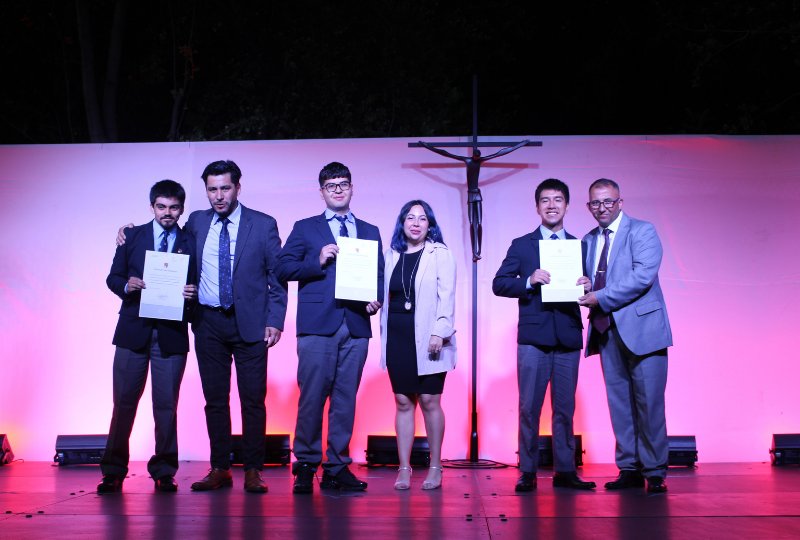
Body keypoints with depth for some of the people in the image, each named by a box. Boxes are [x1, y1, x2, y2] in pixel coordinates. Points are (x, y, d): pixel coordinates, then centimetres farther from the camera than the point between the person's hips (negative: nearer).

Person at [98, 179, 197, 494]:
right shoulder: (132, 236, 9)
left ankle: (164, 471, 13)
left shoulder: (191, 243, 6)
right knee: (124, 401, 3)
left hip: (172, 334, -1)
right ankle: (113, 471, 13)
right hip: (134, 330, 1)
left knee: (166, 404, 3)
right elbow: (113, 277, 9)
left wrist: (192, 293, -15)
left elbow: (196, 287, 7)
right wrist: (126, 286, -11)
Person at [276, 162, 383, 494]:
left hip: (356, 326, 2)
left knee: (346, 398, 3)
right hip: (318, 325, -2)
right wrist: (318, 261, -9)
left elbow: (379, 275, 16)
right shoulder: (305, 228, 13)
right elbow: (283, 268, 4)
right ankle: (306, 466, 6)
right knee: (312, 396, -5)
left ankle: (338, 467, 10)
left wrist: (376, 300, -4)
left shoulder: (370, 232, 19)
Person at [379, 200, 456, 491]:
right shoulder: (391, 254, 12)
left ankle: (435, 467, 12)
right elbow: (385, 294, 13)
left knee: (429, 401, 0)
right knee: (403, 402, 5)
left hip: (427, 338, -4)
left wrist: (439, 332, -15)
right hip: (397, 337, 4)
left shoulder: (440, 253, -1)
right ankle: (404, 468, 12)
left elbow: (447, 296, -7)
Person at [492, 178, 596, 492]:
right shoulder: (521, 245, 9)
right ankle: (528, 472, 7)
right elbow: (499, 284, 1)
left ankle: (565, 471, 13)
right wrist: (529, 281, -14)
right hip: (533, 338, -1)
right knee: (529, 408, 0)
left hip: (568, 339, 2)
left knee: (565, 409, 6)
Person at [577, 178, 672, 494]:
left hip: (641, 329, -6)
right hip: (607, 331, 6)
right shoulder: (589, 240, 17)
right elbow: (588, 279, 21)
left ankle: (655, 472, 4)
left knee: (649, 402, -4)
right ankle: (629, 469, 15)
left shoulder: (642, 231, -3)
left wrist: (602, 298, -17)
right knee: (619, 403, 8)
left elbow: (643, 275, -16)